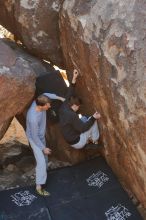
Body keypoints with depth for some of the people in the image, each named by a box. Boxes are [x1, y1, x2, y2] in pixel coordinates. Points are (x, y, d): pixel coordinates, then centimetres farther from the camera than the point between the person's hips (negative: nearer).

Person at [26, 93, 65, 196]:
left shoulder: (38, 101, -23)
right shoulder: (33, 118, -41)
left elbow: (46, 94, 2)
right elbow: (35, 136, -27)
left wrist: (60, 98, -4)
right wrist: (43, 148, -16)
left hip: (41, 136, 8)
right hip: (35, 139, -8)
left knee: (44, 157, 24)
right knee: (41, 161, -9)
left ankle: (43, 172, 49)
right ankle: (39, 186, 1)